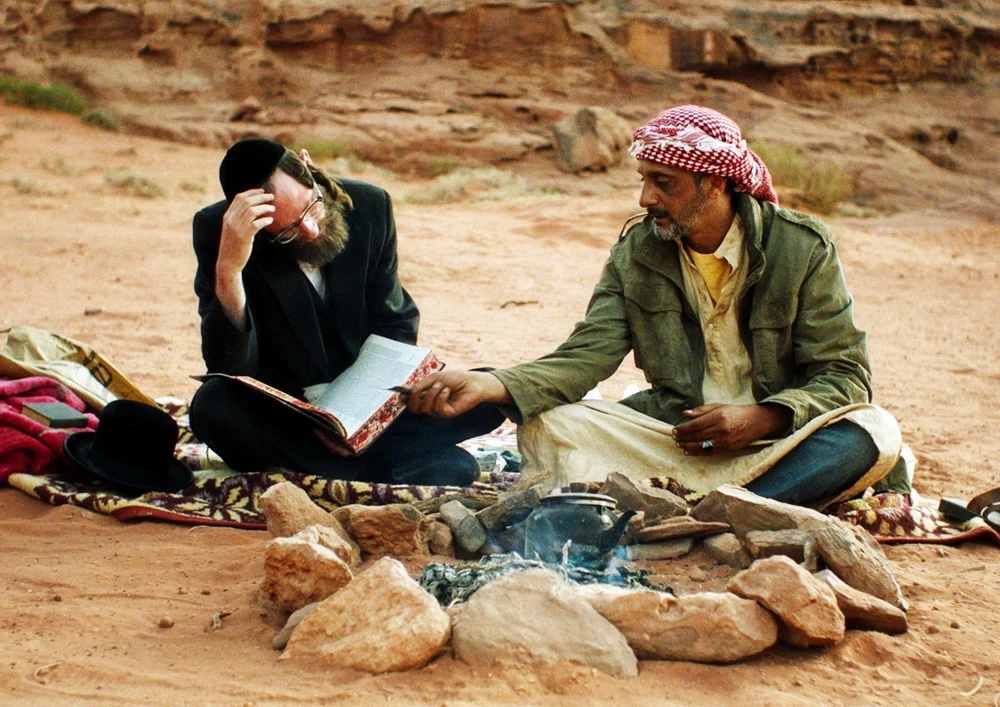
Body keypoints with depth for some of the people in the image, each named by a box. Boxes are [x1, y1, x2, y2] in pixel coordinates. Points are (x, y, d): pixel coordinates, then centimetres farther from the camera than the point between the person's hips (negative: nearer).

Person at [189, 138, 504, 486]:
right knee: (213, 407, -35)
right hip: (277, 412, -2)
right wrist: (228, 269, -39)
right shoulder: (216, 229, -16)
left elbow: (395, 323, 3)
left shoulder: (369, 206, -7)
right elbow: (232, 366, -23)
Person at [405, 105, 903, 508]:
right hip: (669, 435, 2)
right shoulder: (637, 252, 2)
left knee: (873, 435, -32)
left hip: (777, 439, -2)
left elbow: (844, 375, -7)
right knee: (544, 424, -21)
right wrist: (489, 385, -25)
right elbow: (585, 357, -8)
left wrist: (760, 418, -24)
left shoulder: (802, 247, -6)